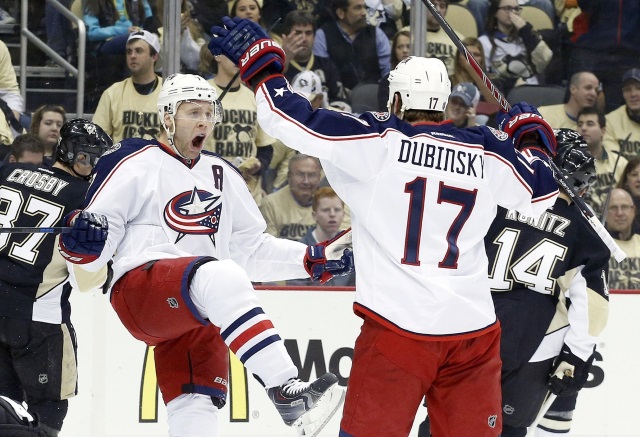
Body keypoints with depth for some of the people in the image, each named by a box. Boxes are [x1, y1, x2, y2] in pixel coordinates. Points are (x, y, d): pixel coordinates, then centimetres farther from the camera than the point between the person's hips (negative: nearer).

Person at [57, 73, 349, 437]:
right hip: (139, 291, -6)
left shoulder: (224, 176, 25)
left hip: (201, 315, 7)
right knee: (221, 278, -35)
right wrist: (83, 238, -23)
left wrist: (313, 259, 17)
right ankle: (286, 392, -44)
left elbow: (252, 249, 28)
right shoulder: (135, 164, 5)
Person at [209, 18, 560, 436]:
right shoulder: (487, 153, 7)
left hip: (398, 327, -3)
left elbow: (291, 120, -5)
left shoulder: (378, 140, -2)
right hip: (473, 330, 3)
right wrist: (529, 131, 37)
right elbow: (542, 191, 21)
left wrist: (259, 58, 9)